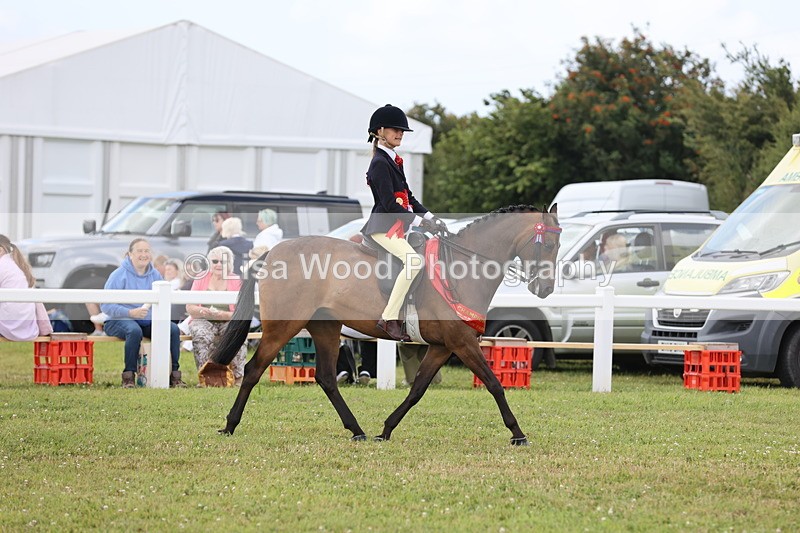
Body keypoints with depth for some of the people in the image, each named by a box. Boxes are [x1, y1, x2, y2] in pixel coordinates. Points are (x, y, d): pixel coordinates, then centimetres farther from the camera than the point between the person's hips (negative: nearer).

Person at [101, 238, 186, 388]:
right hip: (120, 320, -5)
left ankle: (174, 374, -13)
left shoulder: (155, 275, 12)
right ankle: (128, 376, -30)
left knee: (173, 329, -20)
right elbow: (105, 305, -11)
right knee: (135, 330, -38)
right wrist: (131, 313, -24)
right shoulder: (119, 275, -4)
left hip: (149, 321, 5)